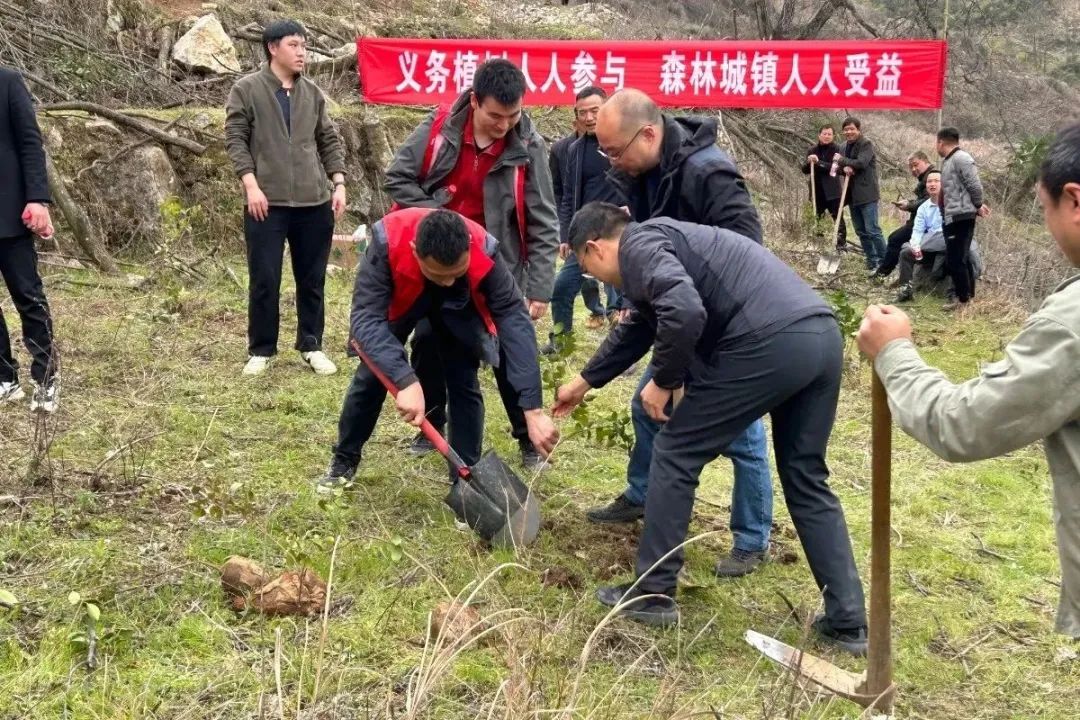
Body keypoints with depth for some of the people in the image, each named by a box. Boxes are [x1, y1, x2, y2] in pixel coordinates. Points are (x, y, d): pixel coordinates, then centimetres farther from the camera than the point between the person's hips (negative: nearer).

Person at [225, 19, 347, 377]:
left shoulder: (312, 93, 12)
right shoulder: (247, 89, -1)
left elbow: (329, 141, 15)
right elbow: (235, 138, -3)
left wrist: (339, 184, 5)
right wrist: (251, 184, -13)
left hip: (314, 202, 4)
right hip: (267, 203, -4)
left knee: (312, 279, 10)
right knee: (264, 280, 2)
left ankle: (311, 346, 22)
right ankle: (261, 350, 15)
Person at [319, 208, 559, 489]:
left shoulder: (484, 251, -40)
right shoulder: (387, 241, -44)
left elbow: (515, 320, -39)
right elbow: (366, 317, -46)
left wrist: (533, 410, -45)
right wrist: (405, 380, -61)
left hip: (457, 305, 0)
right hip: (399, 299, 0)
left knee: (464, 382, -8)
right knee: (372, 375, 0)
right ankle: (344, 460, 22)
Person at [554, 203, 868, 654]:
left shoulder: (638, 248, 1)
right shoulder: (659, 240, 32)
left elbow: (684, 311, -20)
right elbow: (637, 329, 46)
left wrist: (663, 381, -3)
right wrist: (585, 382, 58)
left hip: (769, 343, -9)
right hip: (822, 335, 10)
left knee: (675, 455, 7)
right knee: (807, 480, 19)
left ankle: (651, 595, 16)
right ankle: (848, 622, 20)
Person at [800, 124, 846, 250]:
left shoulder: (836, 149, -4)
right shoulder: (812, 150, 7)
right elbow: (804, 170, 7)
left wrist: (818, 162, -24)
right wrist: (809, 163, -15)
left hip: (832, 191, -4)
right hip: (817, 191, 4)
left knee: (838, 218, 0)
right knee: (815, 218, 8)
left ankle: (841, 244, 7)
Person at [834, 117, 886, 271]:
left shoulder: (866, 144, -9)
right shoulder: (844, 147, 15)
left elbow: (861, 163, -21)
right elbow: (838, 166, 13)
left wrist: (842, 161, -10)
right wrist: (844, 168, -10)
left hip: (867, 194, -8)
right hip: (852, 195, 8)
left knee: (872, 230, -11)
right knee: (861, 232, 11)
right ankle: (872, 263, 18)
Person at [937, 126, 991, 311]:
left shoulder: (961, 158, -15)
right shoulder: (948, 161, 15)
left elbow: (975, 186, -16)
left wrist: (978, 206, -2)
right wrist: (978, 205, 11)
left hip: (961, 217, -10)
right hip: (951, 217, 10)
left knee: (955, 260, -7)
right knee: (959, 259, 15)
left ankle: (963, 300, 0)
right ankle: (968, 294, 24)